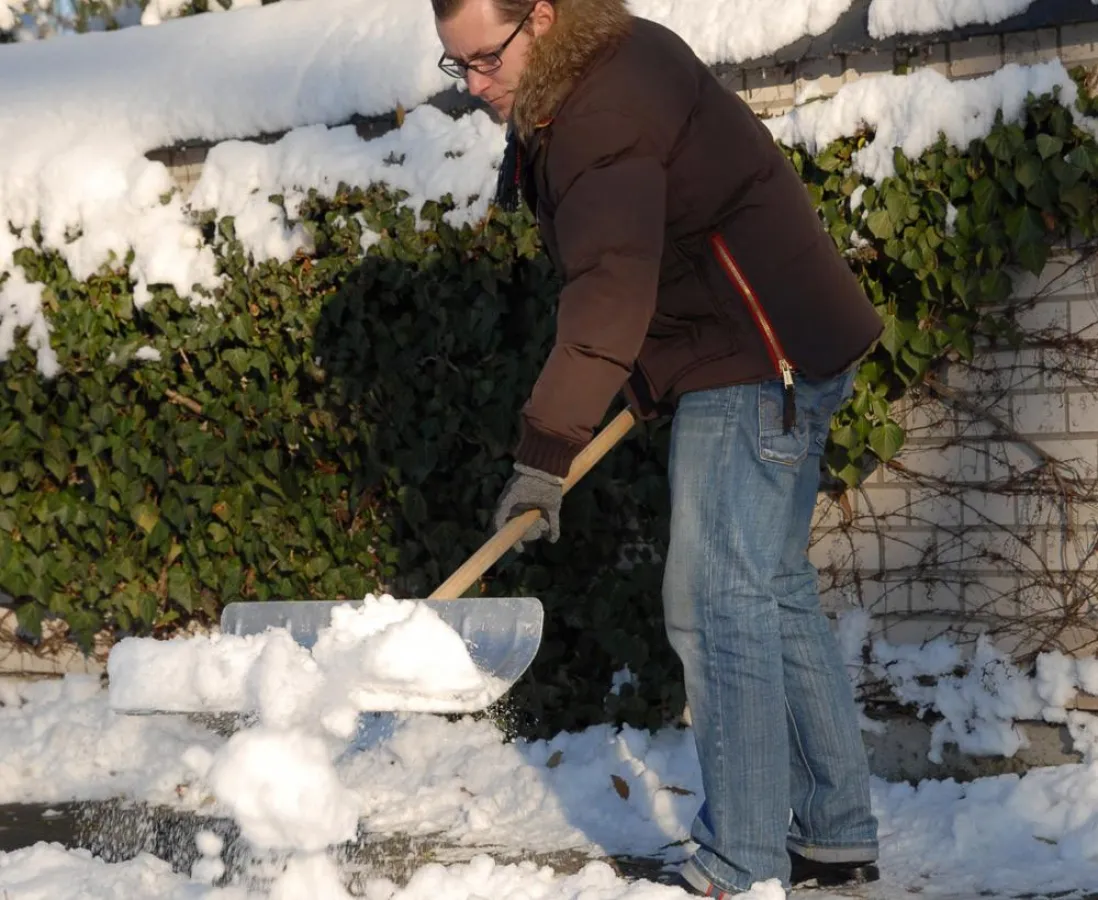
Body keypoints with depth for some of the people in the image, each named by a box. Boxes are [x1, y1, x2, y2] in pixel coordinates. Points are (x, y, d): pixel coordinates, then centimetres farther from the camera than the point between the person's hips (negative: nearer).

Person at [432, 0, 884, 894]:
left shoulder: (605, 111, -22)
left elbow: (608, 293, -30)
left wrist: (545, 453, -31)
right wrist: (654, 383, 22)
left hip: (754, 370, -11)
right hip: (766, 362, 11)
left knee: (718, 603, -11)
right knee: (776, 593, 14)